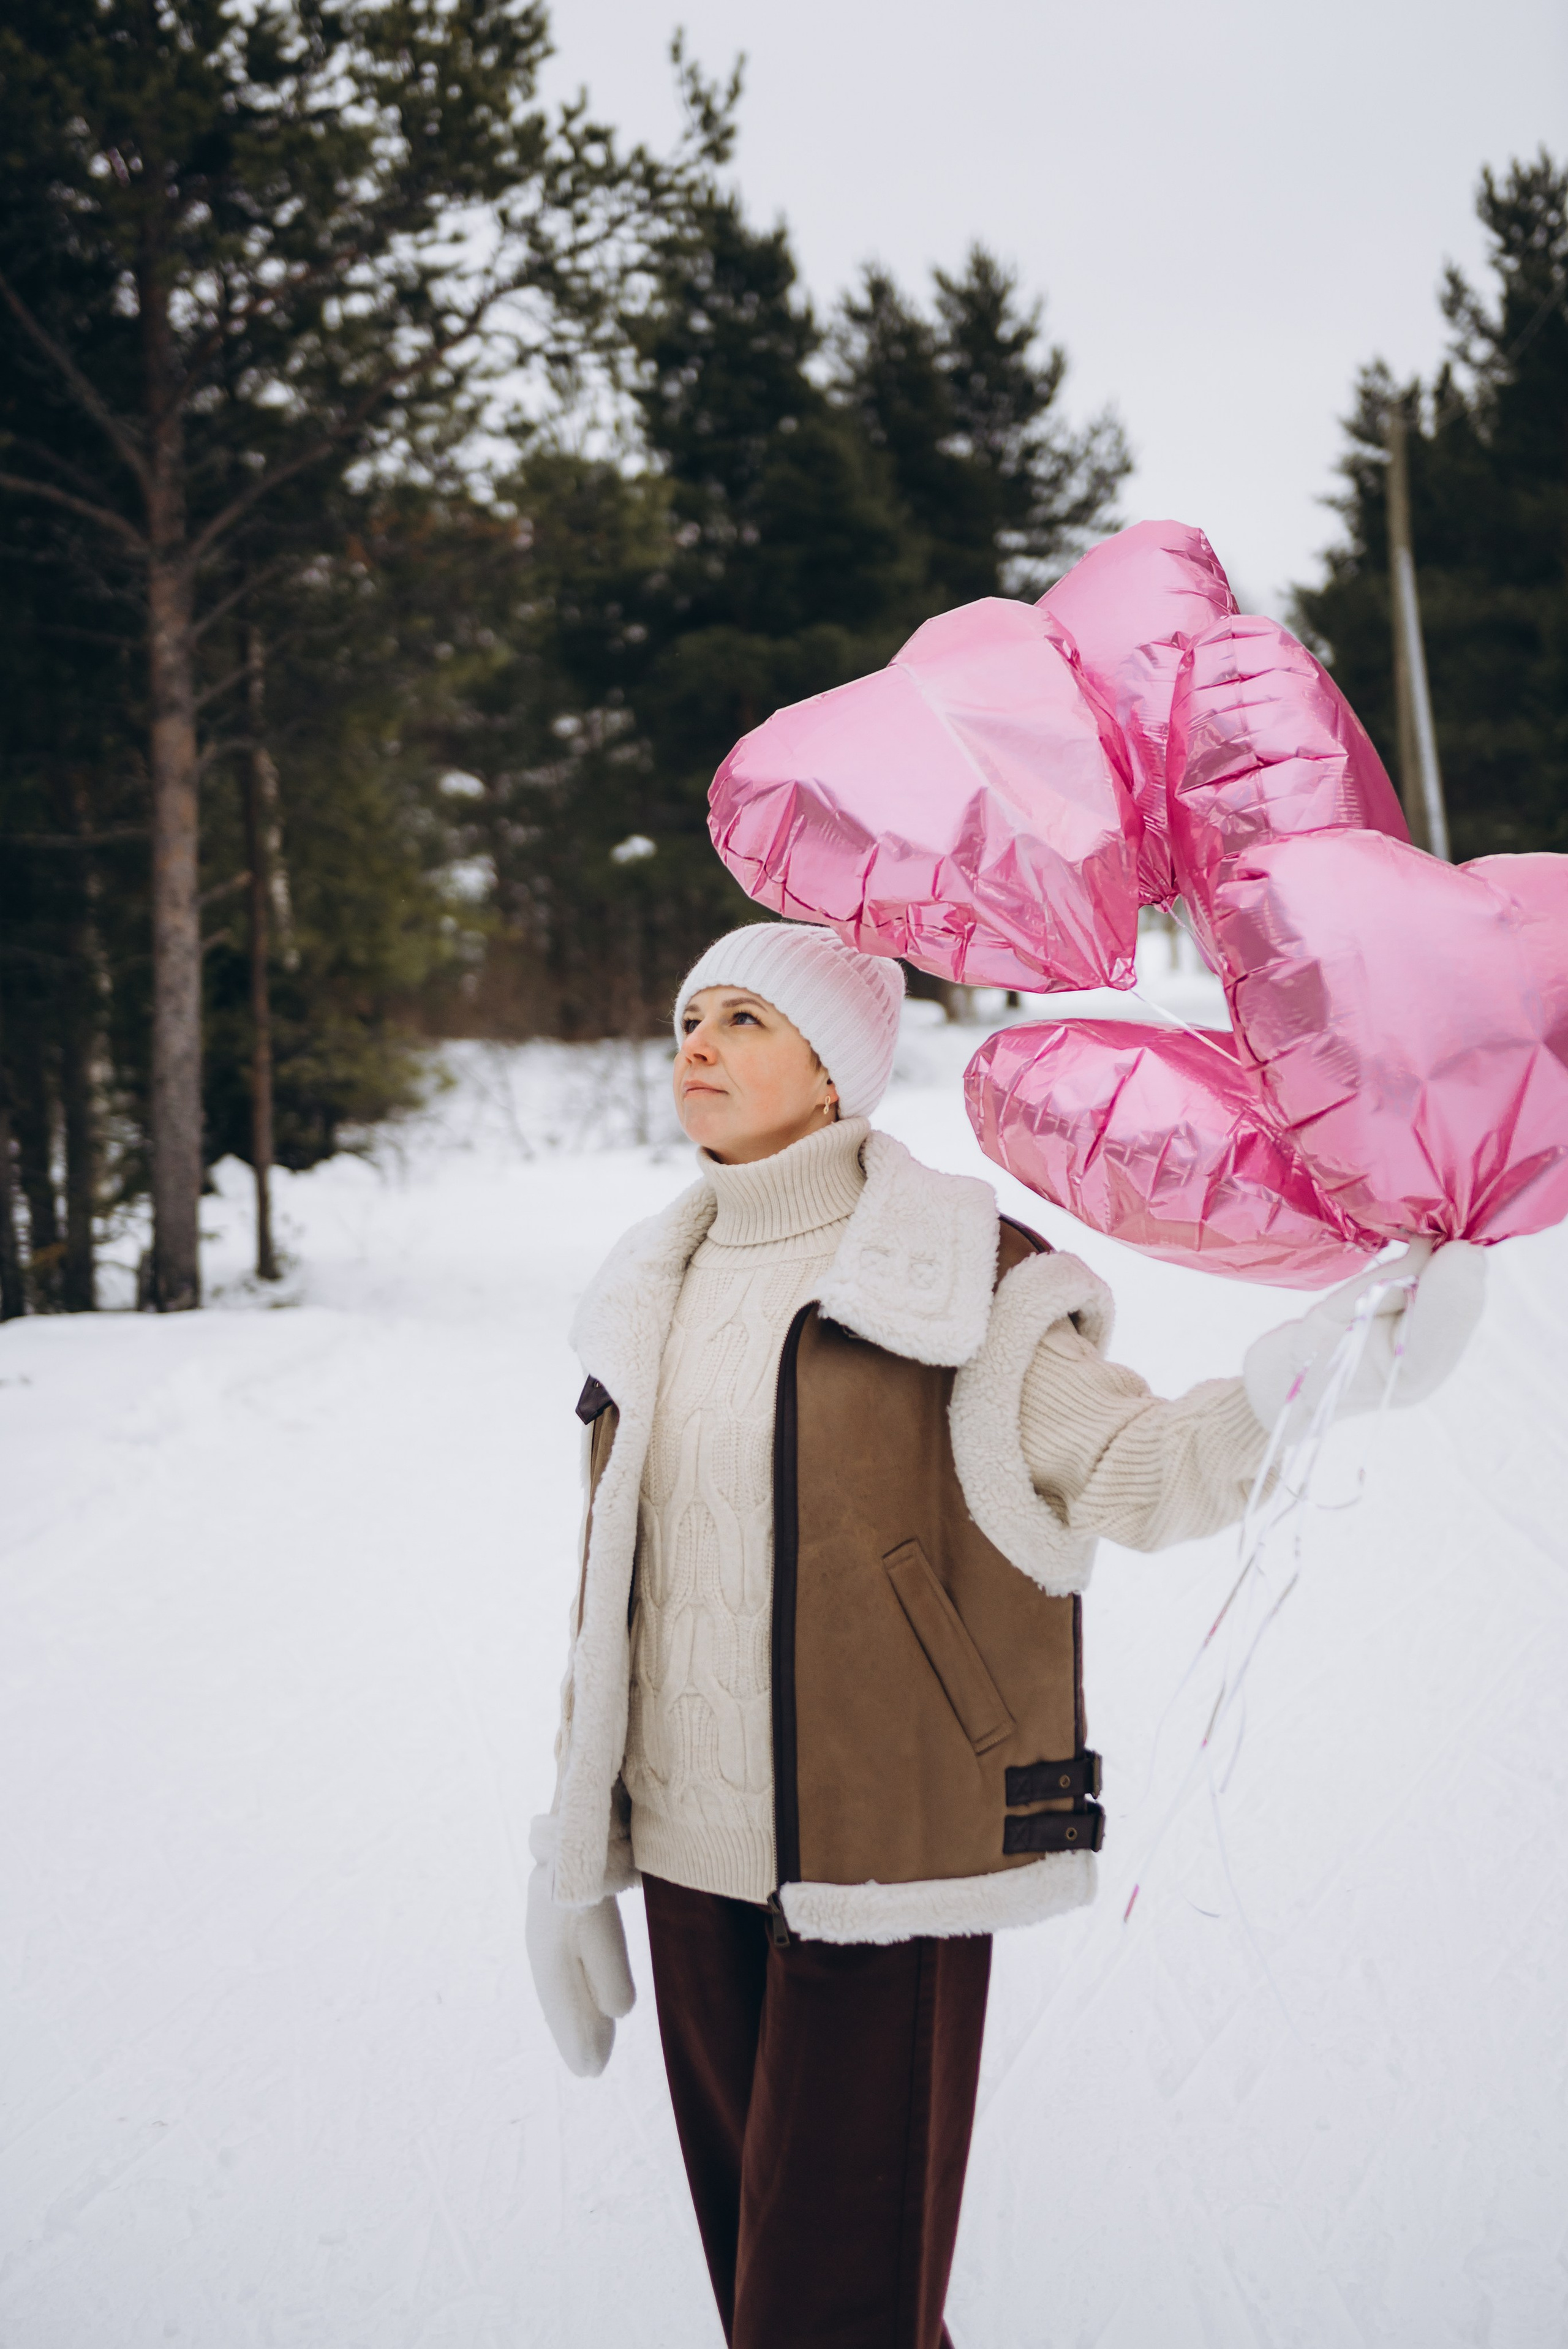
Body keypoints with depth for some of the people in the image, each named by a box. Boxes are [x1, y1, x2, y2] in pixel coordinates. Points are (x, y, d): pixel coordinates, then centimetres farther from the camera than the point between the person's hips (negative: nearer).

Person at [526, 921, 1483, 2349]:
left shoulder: (952, 1277, -6)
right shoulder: (656, 1290, 11)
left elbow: (1125, 1467, -17)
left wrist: (1290, 1386, -36)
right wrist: (577, 1832, 17)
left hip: (881, 1859, -5)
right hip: (693, 1858, 6)